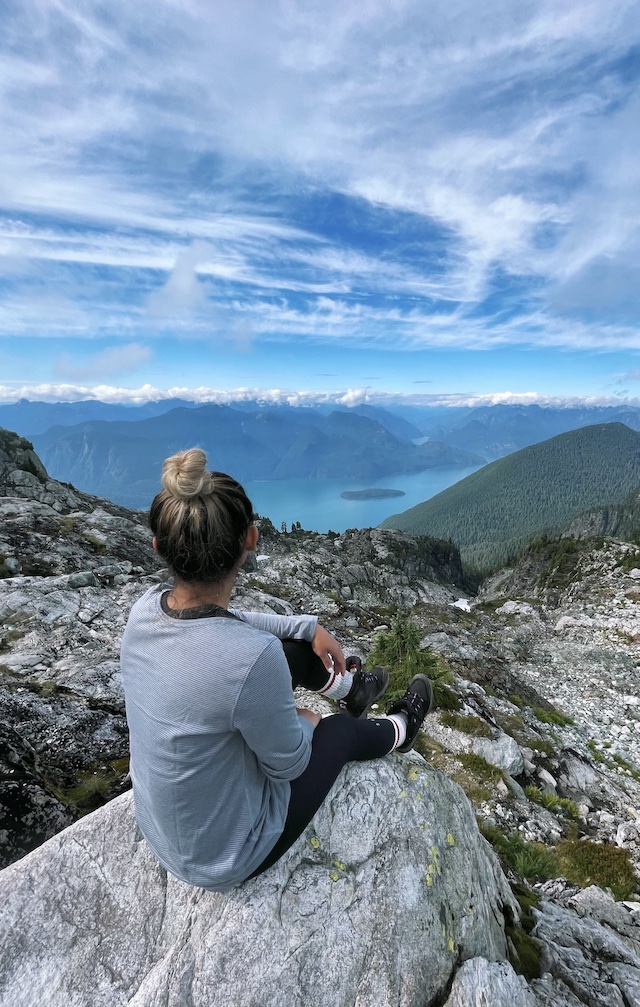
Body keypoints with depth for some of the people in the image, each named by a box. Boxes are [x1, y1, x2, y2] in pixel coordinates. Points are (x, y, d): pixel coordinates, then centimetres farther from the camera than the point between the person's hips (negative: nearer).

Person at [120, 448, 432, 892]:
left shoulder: (146, 609, -20)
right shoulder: (253, 658, -42)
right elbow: (288, 763, -22)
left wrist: (310, 626, 3)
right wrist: (303, 723, 0)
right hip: (226, 861, -5)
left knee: (295, 650, 10)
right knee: (341, 730, 15)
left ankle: (349, 689, 44)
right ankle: (397, 731, 52)